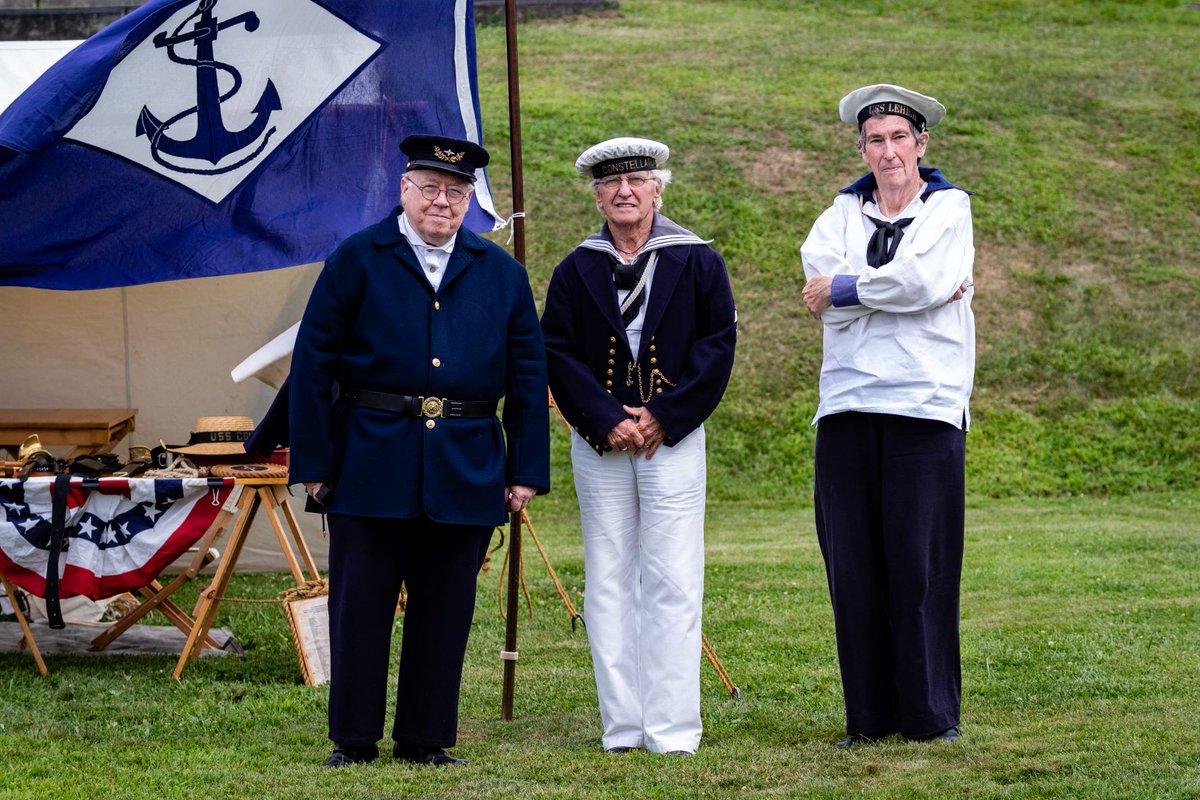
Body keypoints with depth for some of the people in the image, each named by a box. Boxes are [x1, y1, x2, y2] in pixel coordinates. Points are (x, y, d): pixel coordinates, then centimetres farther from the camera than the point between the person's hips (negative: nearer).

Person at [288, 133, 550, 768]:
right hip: (371, 469, -2)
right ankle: (353, 739, 12)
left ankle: (425, 738, 16)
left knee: (444, 610, 6)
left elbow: (528, 378, 12)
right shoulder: (357, 261, 2)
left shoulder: (502, 274, 10)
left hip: (467, 473, 2)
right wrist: (313, 464, -5)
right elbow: (312, 366, 0)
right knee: (359, 607, 2)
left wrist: (527, 471, 6)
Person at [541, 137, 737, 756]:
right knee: (607, 584, 2)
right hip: (599, 444, 2)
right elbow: (556, 354, 4)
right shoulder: (576, 271, 10)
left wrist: (663, 416, -9)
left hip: (672, 438, -2)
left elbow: (717, 345, 0)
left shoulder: (696, 262, 5)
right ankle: (621, 727, 5)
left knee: (672, 583, -5)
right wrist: (606, 422, -9)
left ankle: (672, 729, -4)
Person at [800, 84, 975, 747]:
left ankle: (932, 713, 4)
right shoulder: (843, 214, 16)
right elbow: (821, 283, -4)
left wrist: (844, 288, -2)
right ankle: (870, 714, 9)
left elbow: (922, 280, -11)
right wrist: (915, 290, -10)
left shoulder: (949, 209, 8)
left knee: (921, 562, -4)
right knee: (852, 563, 1)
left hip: (925, 406, -3)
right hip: (848, 405, 3)